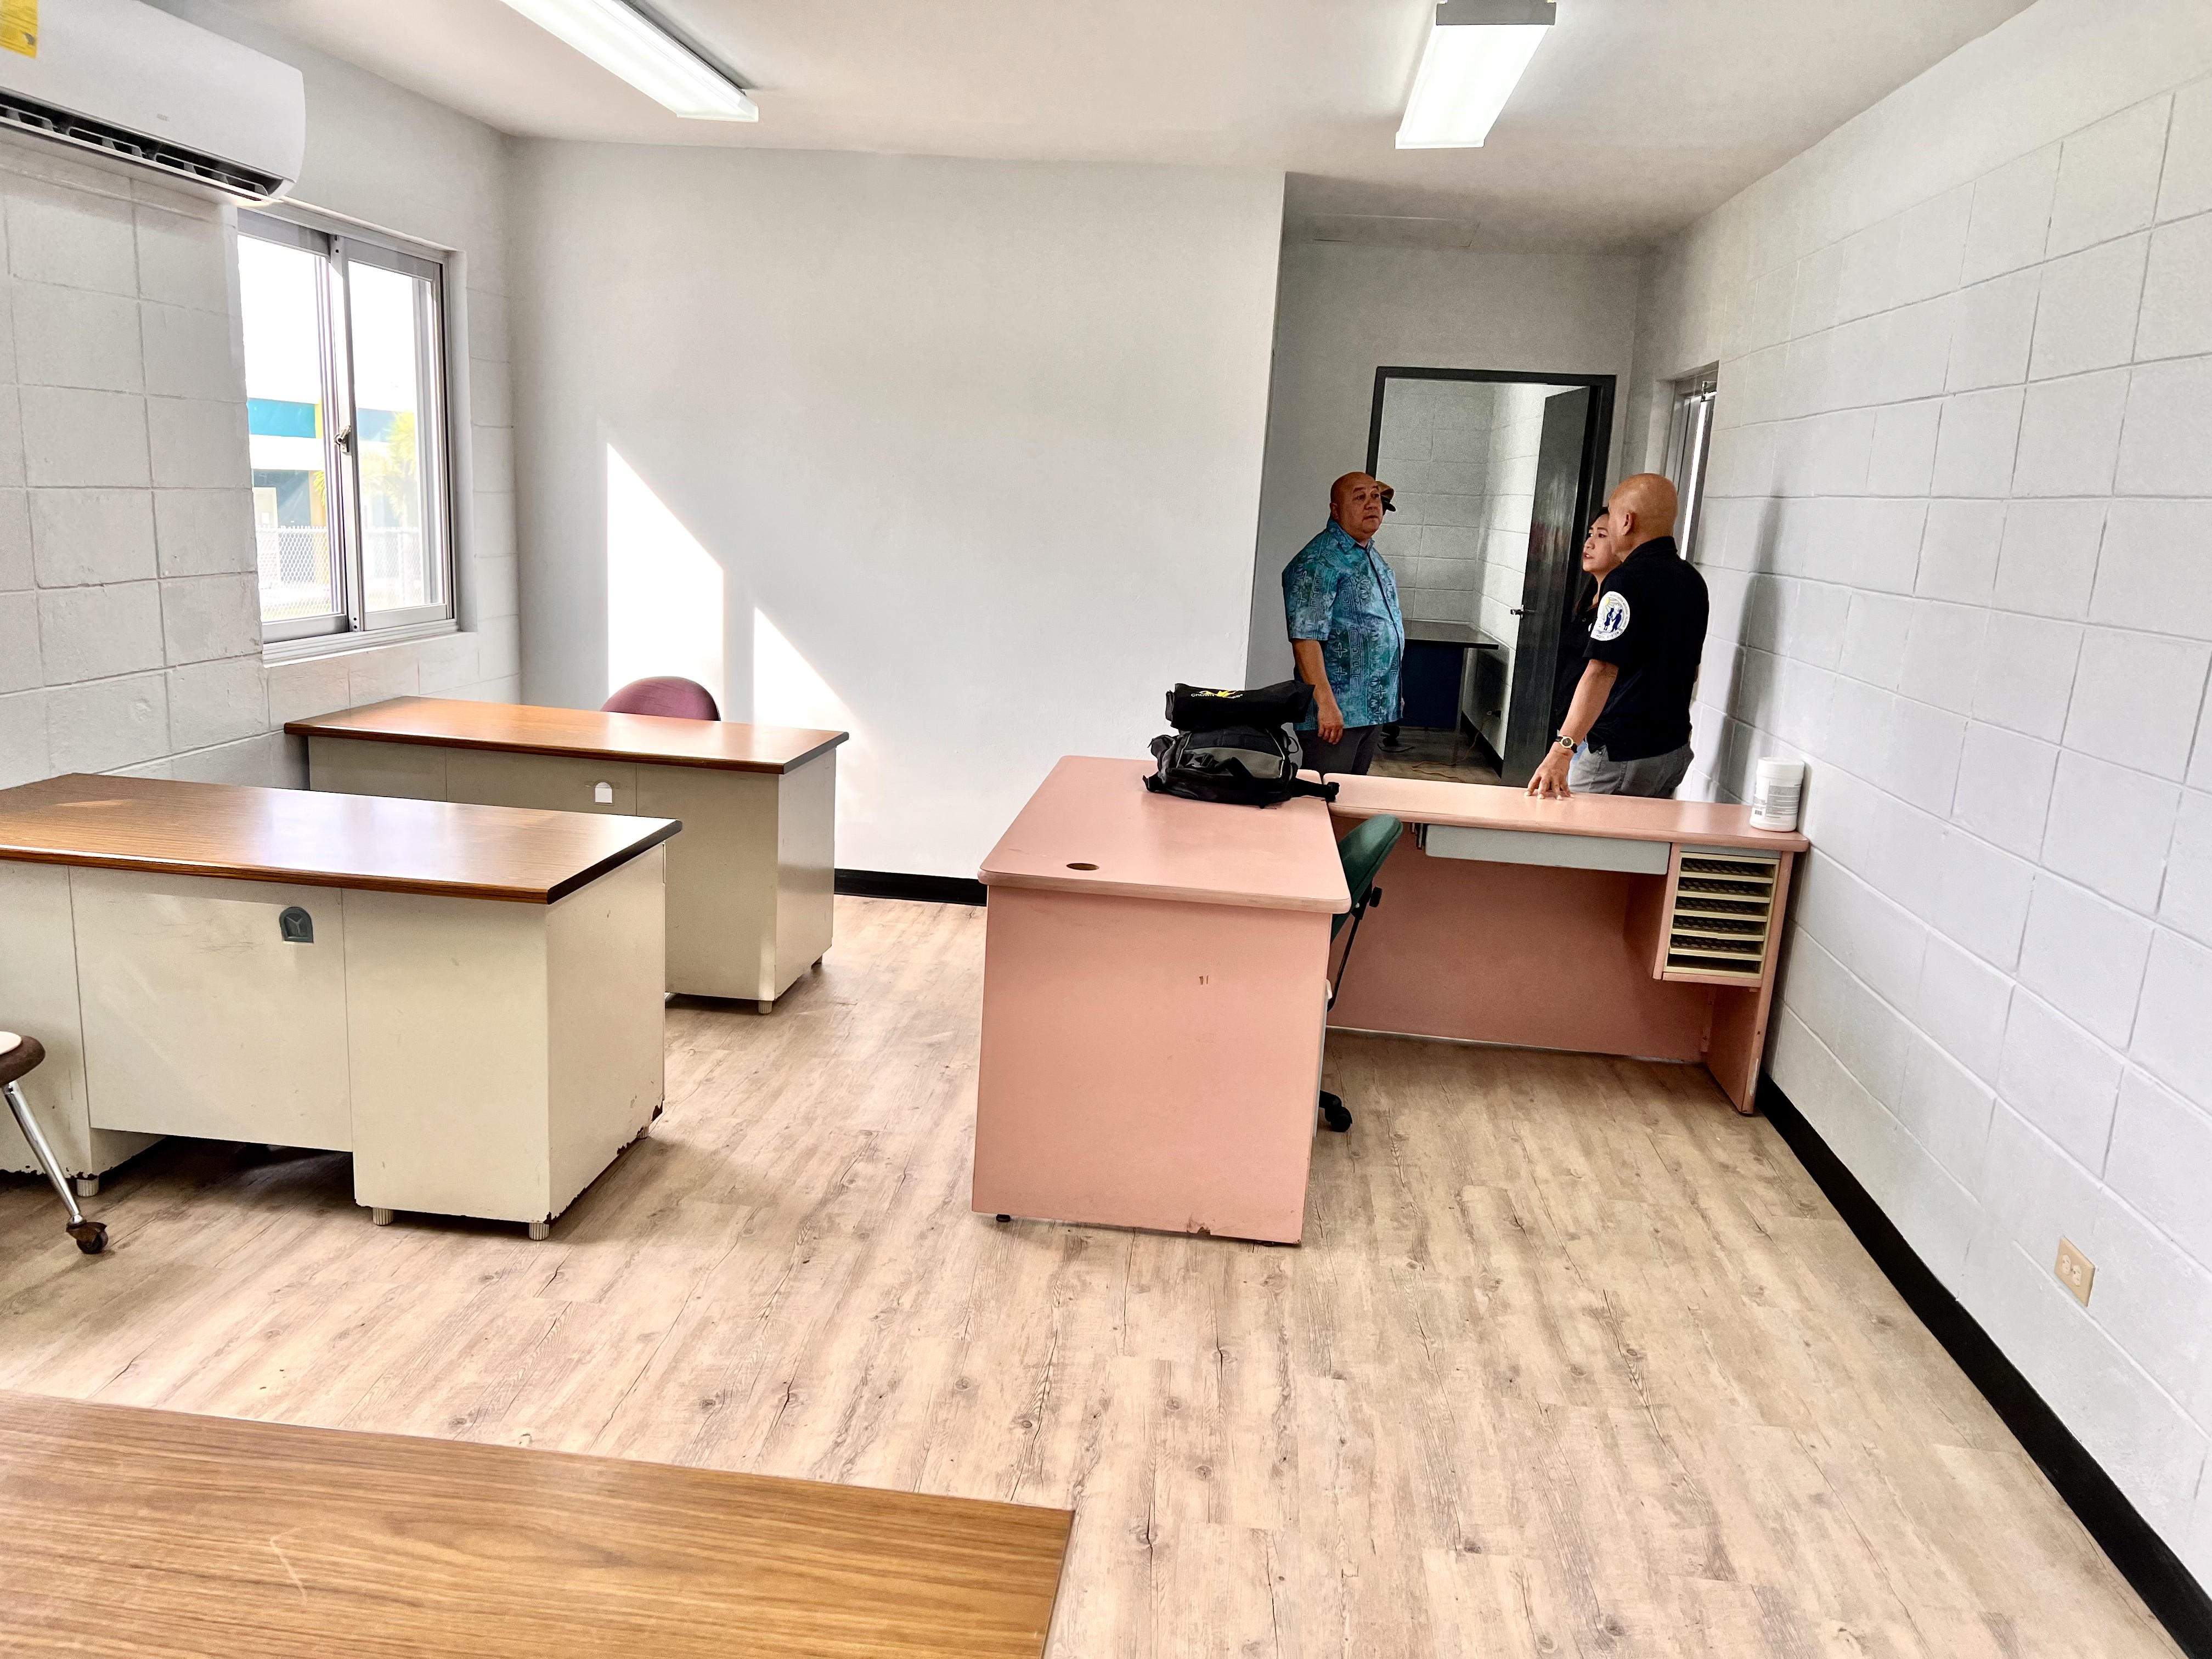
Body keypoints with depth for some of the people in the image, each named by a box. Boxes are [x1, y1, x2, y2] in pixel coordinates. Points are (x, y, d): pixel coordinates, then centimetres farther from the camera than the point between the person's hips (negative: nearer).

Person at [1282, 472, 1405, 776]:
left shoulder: (1373, 558, 15)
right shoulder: (1318, 562, -14)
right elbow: (1305, 638, -22)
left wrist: (1391, 694, 22)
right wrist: (1326, 704, -27)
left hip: (1374, 710, 9)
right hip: (1336, 713, -9)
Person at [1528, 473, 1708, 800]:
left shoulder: (1626, 580, -17)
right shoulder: (1693, 580, 10)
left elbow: (1602, 671, -27)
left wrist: (1562, 751, -33)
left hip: (1617, 757, -8)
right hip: (1675, 751, 8)